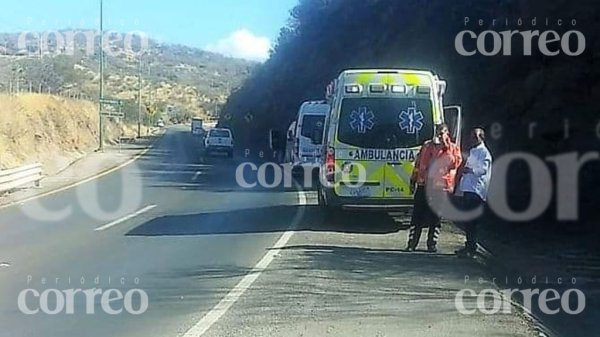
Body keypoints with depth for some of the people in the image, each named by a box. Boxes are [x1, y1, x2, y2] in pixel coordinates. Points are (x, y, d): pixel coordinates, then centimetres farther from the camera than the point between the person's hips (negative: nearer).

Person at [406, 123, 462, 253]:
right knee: (417, 216, 0)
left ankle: (432, 244, 12)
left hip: (441, 188, -2)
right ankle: (412, 243, 4)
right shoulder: (427, 146, 13)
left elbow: (455, 163, -11)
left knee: (436, 217, 3)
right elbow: (418, 163, 16)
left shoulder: (453, 148, 6)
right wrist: (413, 180, 13)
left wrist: (446, 147, -13)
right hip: (424, 185, 2)